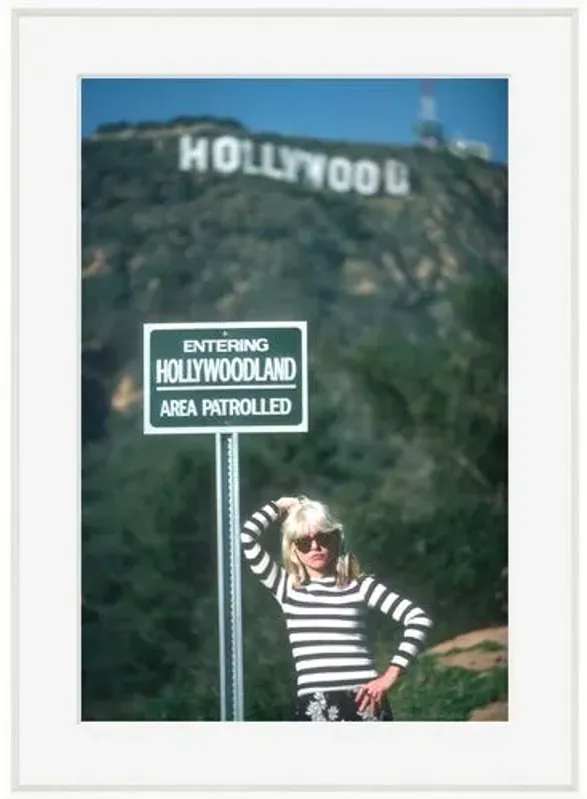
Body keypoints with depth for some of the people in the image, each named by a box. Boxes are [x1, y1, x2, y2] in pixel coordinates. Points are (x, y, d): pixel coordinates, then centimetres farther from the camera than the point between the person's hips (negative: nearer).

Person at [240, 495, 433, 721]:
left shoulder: (360, 586, 7)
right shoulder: (286, 587, 10)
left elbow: (419, 618, -1)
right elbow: (247, 537, 1)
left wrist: (391, 674, -8)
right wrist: (280, 506, 14)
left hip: (364, 702, 0)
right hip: (314, 709, 1)